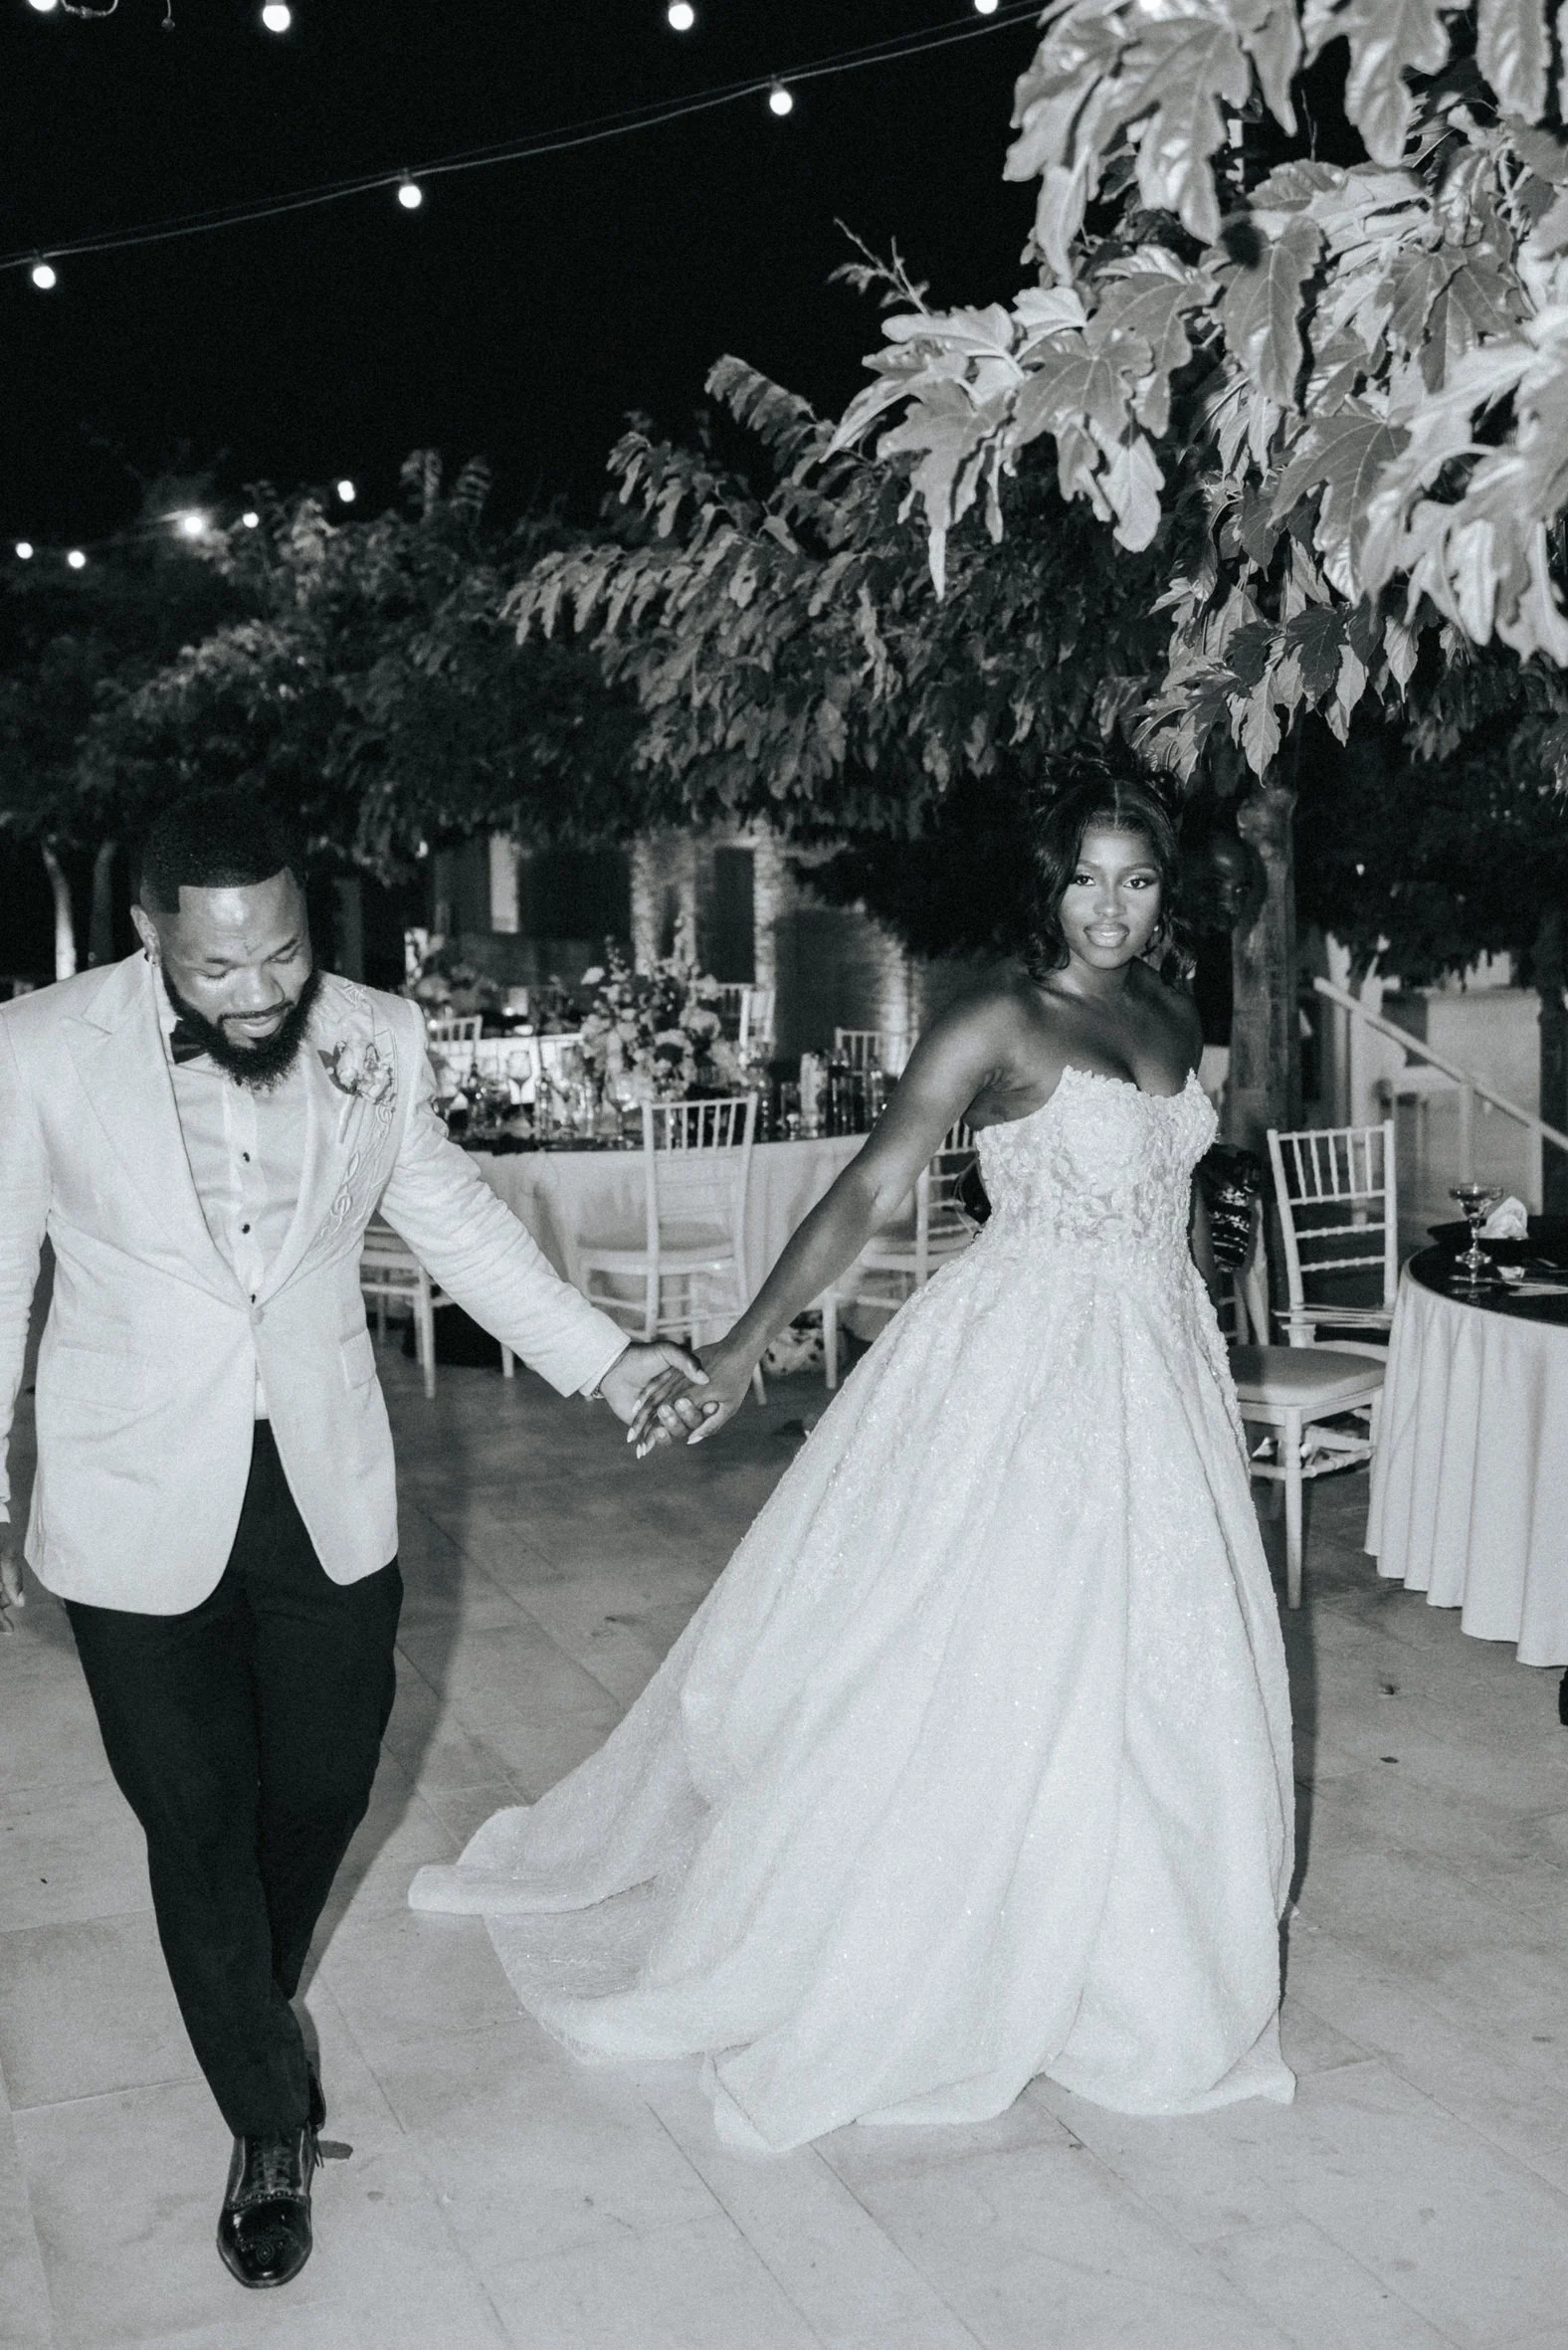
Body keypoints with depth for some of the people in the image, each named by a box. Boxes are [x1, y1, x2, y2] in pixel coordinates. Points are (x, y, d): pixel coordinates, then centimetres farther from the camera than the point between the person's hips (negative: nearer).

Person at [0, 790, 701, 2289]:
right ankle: (270, 2129, 31)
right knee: (196, 1820, 8)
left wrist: (601, 1363, 2)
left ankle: (248, 2013, 47)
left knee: (323, 1787, 15)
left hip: (329, 1498, 3)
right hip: (143, 1513, -2)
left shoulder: (376, 1039, -6)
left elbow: (456, 1220, 7)